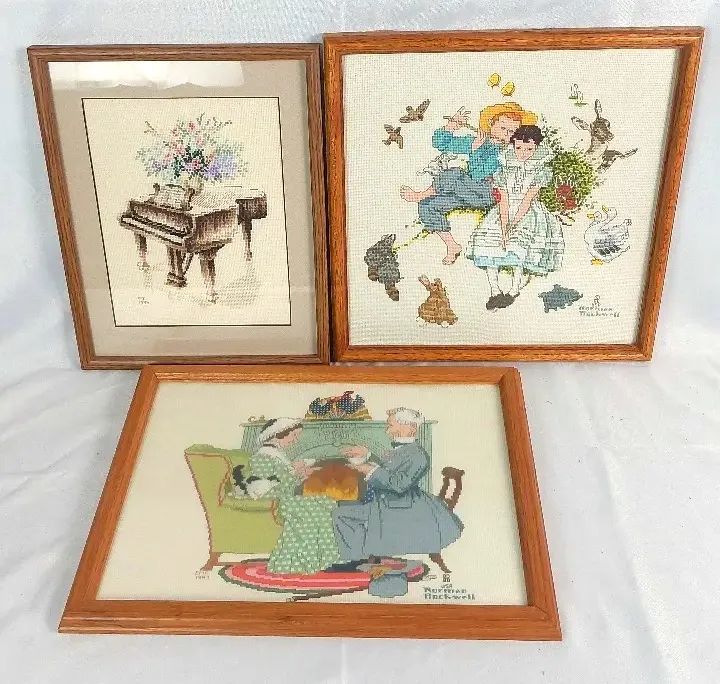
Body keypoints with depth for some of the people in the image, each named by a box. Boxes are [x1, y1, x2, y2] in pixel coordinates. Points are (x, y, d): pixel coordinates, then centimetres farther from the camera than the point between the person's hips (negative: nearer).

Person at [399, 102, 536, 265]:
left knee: (452, 175, -28)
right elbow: (440, 143, 15)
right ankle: (453, 247, 2)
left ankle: (419, 195, -4)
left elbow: (478, 175, -19)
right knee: (427, 206, -6)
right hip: (468, 194, 7)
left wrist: (475, 149, -20)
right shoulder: (475, 141, 12)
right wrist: (452, 126, 1)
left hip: (487, 194, -7)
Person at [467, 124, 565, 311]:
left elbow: (528, 199, -12)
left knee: (518, 241, -32)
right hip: (506, 210, 3)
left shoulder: (540, 167, -3)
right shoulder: (506, 165, 4)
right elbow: (504, 199, -5)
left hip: (529, 211, -3)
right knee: (485, 239, -22)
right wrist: (504, 228, -18)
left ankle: (514, 289, -21)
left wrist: (512, 225, -20)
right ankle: (495, 290, -19)